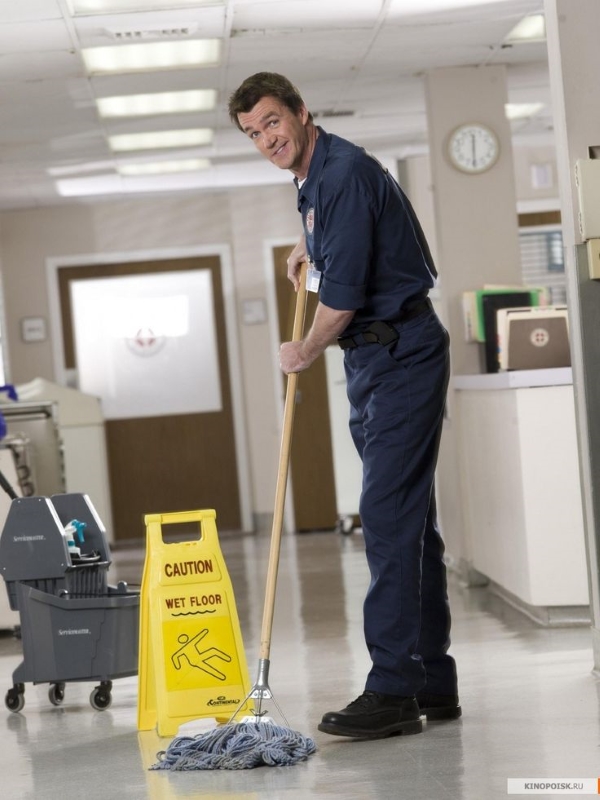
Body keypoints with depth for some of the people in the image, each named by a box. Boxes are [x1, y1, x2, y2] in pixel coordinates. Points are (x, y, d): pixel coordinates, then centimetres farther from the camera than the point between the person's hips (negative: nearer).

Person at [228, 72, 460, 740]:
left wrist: (304, 353, -5)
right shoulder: (313, 180, 15)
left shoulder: (344, 172, -16)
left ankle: (393, 689, -16)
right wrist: (312, 245, 27)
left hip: (401, 354, -10)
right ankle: (433, 683, 16)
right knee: (407, 518, 10)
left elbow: (344, 295, -20)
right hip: (372, 360, 10)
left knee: (389, 515, -15)